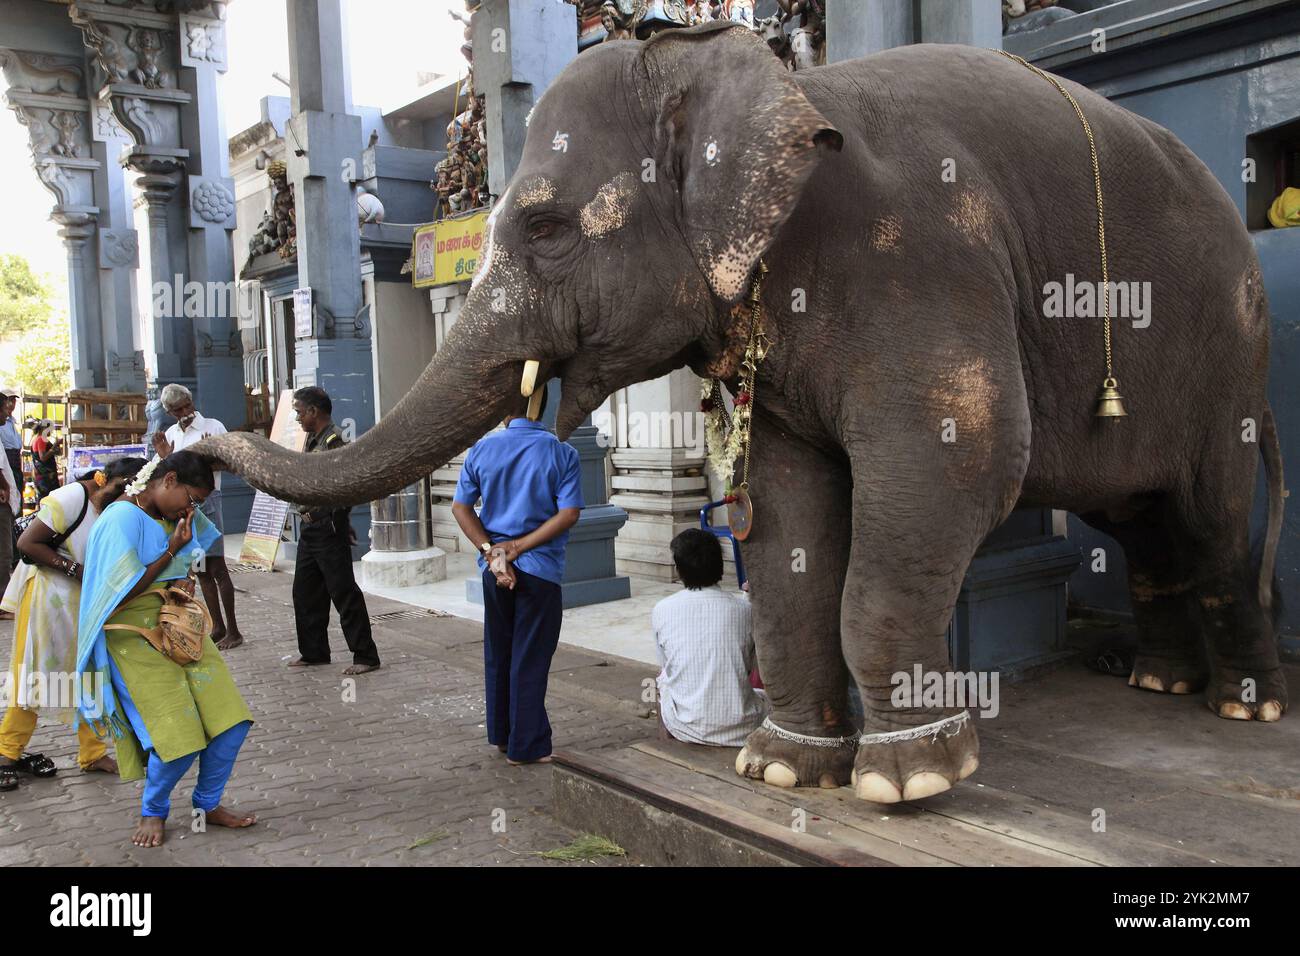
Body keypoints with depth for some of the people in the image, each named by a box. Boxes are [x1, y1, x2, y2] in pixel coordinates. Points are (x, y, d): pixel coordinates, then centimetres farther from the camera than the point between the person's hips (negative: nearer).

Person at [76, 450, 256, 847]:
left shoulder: (176, 514, 8)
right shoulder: (122, 518, -15)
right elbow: (123, 594, -17)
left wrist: (187, 580, 2)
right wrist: (173, 548, -16)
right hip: (138, 639, -7)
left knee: (230, 721, 0)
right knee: (178, 738, -11)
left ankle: (208, 805, 19)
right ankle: (152, 812, 18)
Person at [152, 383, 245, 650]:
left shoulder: (212, 427, -2)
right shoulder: (169, 435, 14)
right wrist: (164, 457, -1)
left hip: (206, 498, -6)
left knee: (217, 568, -7)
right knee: (201, 570, 9)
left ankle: (233, 631, -3)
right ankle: (218, 627, 16)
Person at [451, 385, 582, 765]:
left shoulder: (483, 448, 1)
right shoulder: (561, 453, -7)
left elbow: (460, 506, 0)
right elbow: (569, 514, -14)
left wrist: (491, 550, -5)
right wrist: (519, 547, -12)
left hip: (493, 567, 4)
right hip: (540, 567, -3)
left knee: (498, 654, 17)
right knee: (530, 660, 4)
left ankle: (501, 734, 29)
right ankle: (526, 746, 11)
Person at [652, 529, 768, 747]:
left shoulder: (661, 611, -6)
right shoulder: (744, 609, -6)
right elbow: (750, 669, 9)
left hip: (687, 729, -1)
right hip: (740, 730, 2)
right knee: (765, 696, 32)